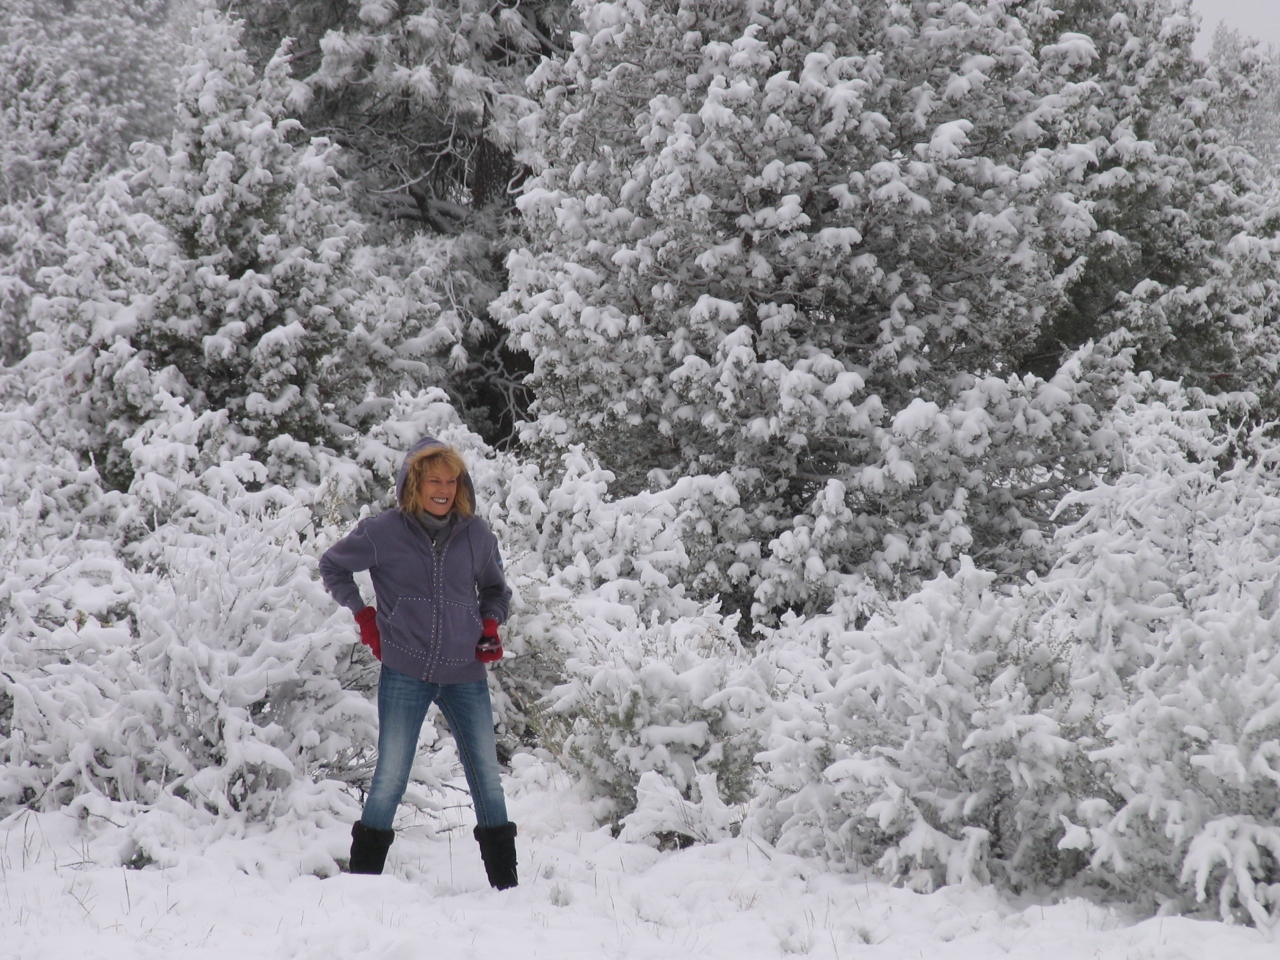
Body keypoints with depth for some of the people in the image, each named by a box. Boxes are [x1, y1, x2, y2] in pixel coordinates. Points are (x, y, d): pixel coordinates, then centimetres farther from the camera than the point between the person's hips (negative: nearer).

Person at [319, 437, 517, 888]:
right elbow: (332, 566, 11)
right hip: (406, 674, -3)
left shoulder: (476, 534, 4)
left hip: (466, 676, 3)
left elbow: (495, 588, 23)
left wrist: (491, 624, 5)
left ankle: (506, 882, 13)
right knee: (390, 778, -2)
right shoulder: (384, 532, -4)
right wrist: (363, 615, 4)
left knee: (487, 778, 5)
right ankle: (362, 878, 7)